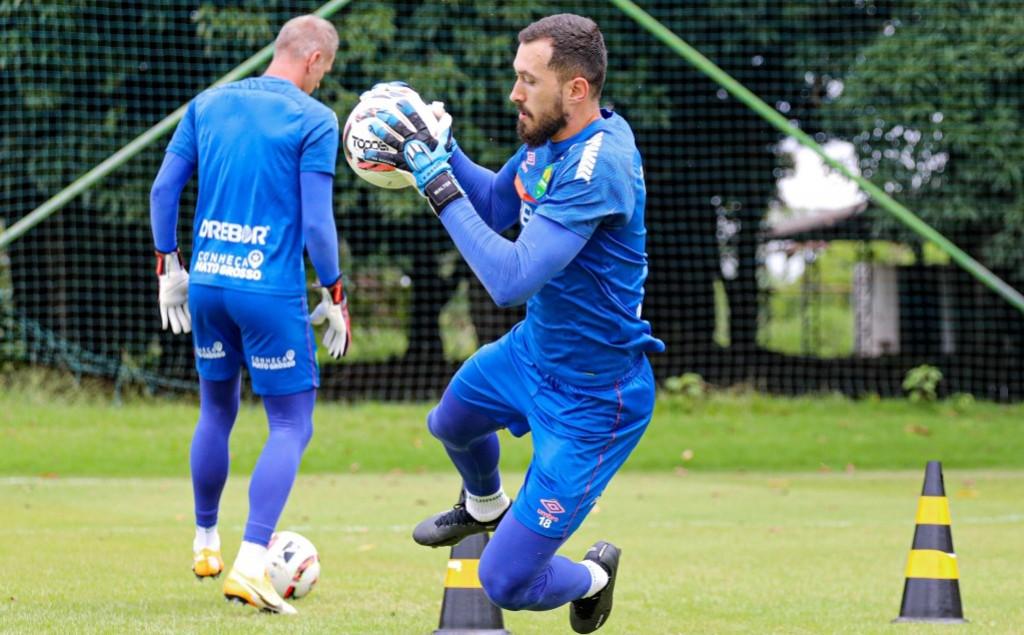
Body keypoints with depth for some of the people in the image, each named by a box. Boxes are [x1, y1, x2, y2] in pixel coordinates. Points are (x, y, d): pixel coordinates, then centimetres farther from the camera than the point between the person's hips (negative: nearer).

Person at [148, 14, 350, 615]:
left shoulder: (209, 104, 9)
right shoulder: (314, 120, -6)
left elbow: (164, 189, 8)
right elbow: (317, 221, -11)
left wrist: (169, 266, 18)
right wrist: (335, 297, -1)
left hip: (206, 283, 5)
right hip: (272, 291, -5)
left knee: (217, 411, 23)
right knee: (292, 425, 2)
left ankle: (206, 543, 34)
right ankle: (251, 564, -11)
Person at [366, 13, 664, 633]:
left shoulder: (597, 166, -34)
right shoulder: (551, 135, -6)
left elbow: (511, 279, -40)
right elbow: (496, 206, 12)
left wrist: (438, 183, -35)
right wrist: (441, 150, -5)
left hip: (590, 399, -9)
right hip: (533, 350, 9)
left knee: (507, 582, -6)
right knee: (451, 421, 36)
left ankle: (592, 578, 26)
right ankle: (484, 506, 67)